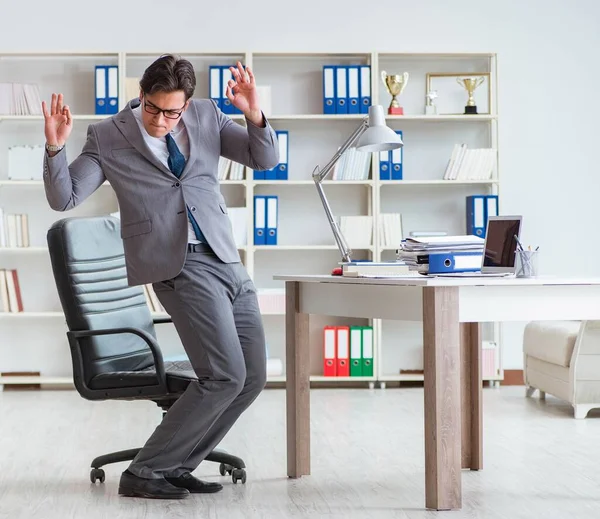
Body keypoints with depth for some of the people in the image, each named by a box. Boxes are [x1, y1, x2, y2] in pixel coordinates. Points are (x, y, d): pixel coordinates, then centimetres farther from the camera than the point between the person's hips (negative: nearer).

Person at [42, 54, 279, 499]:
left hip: (228, 261, 6)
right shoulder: (108, 136, 0)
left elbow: (266, 159, 6)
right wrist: (55, 147, -19)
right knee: (225, 376, -16)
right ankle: (143, 472, -4)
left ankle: (174, 466, 17)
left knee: (253, 378, 5)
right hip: (180, 265, -6)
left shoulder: (207, 117, 9)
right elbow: (63, 198, -3)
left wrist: (254, 115, -13)